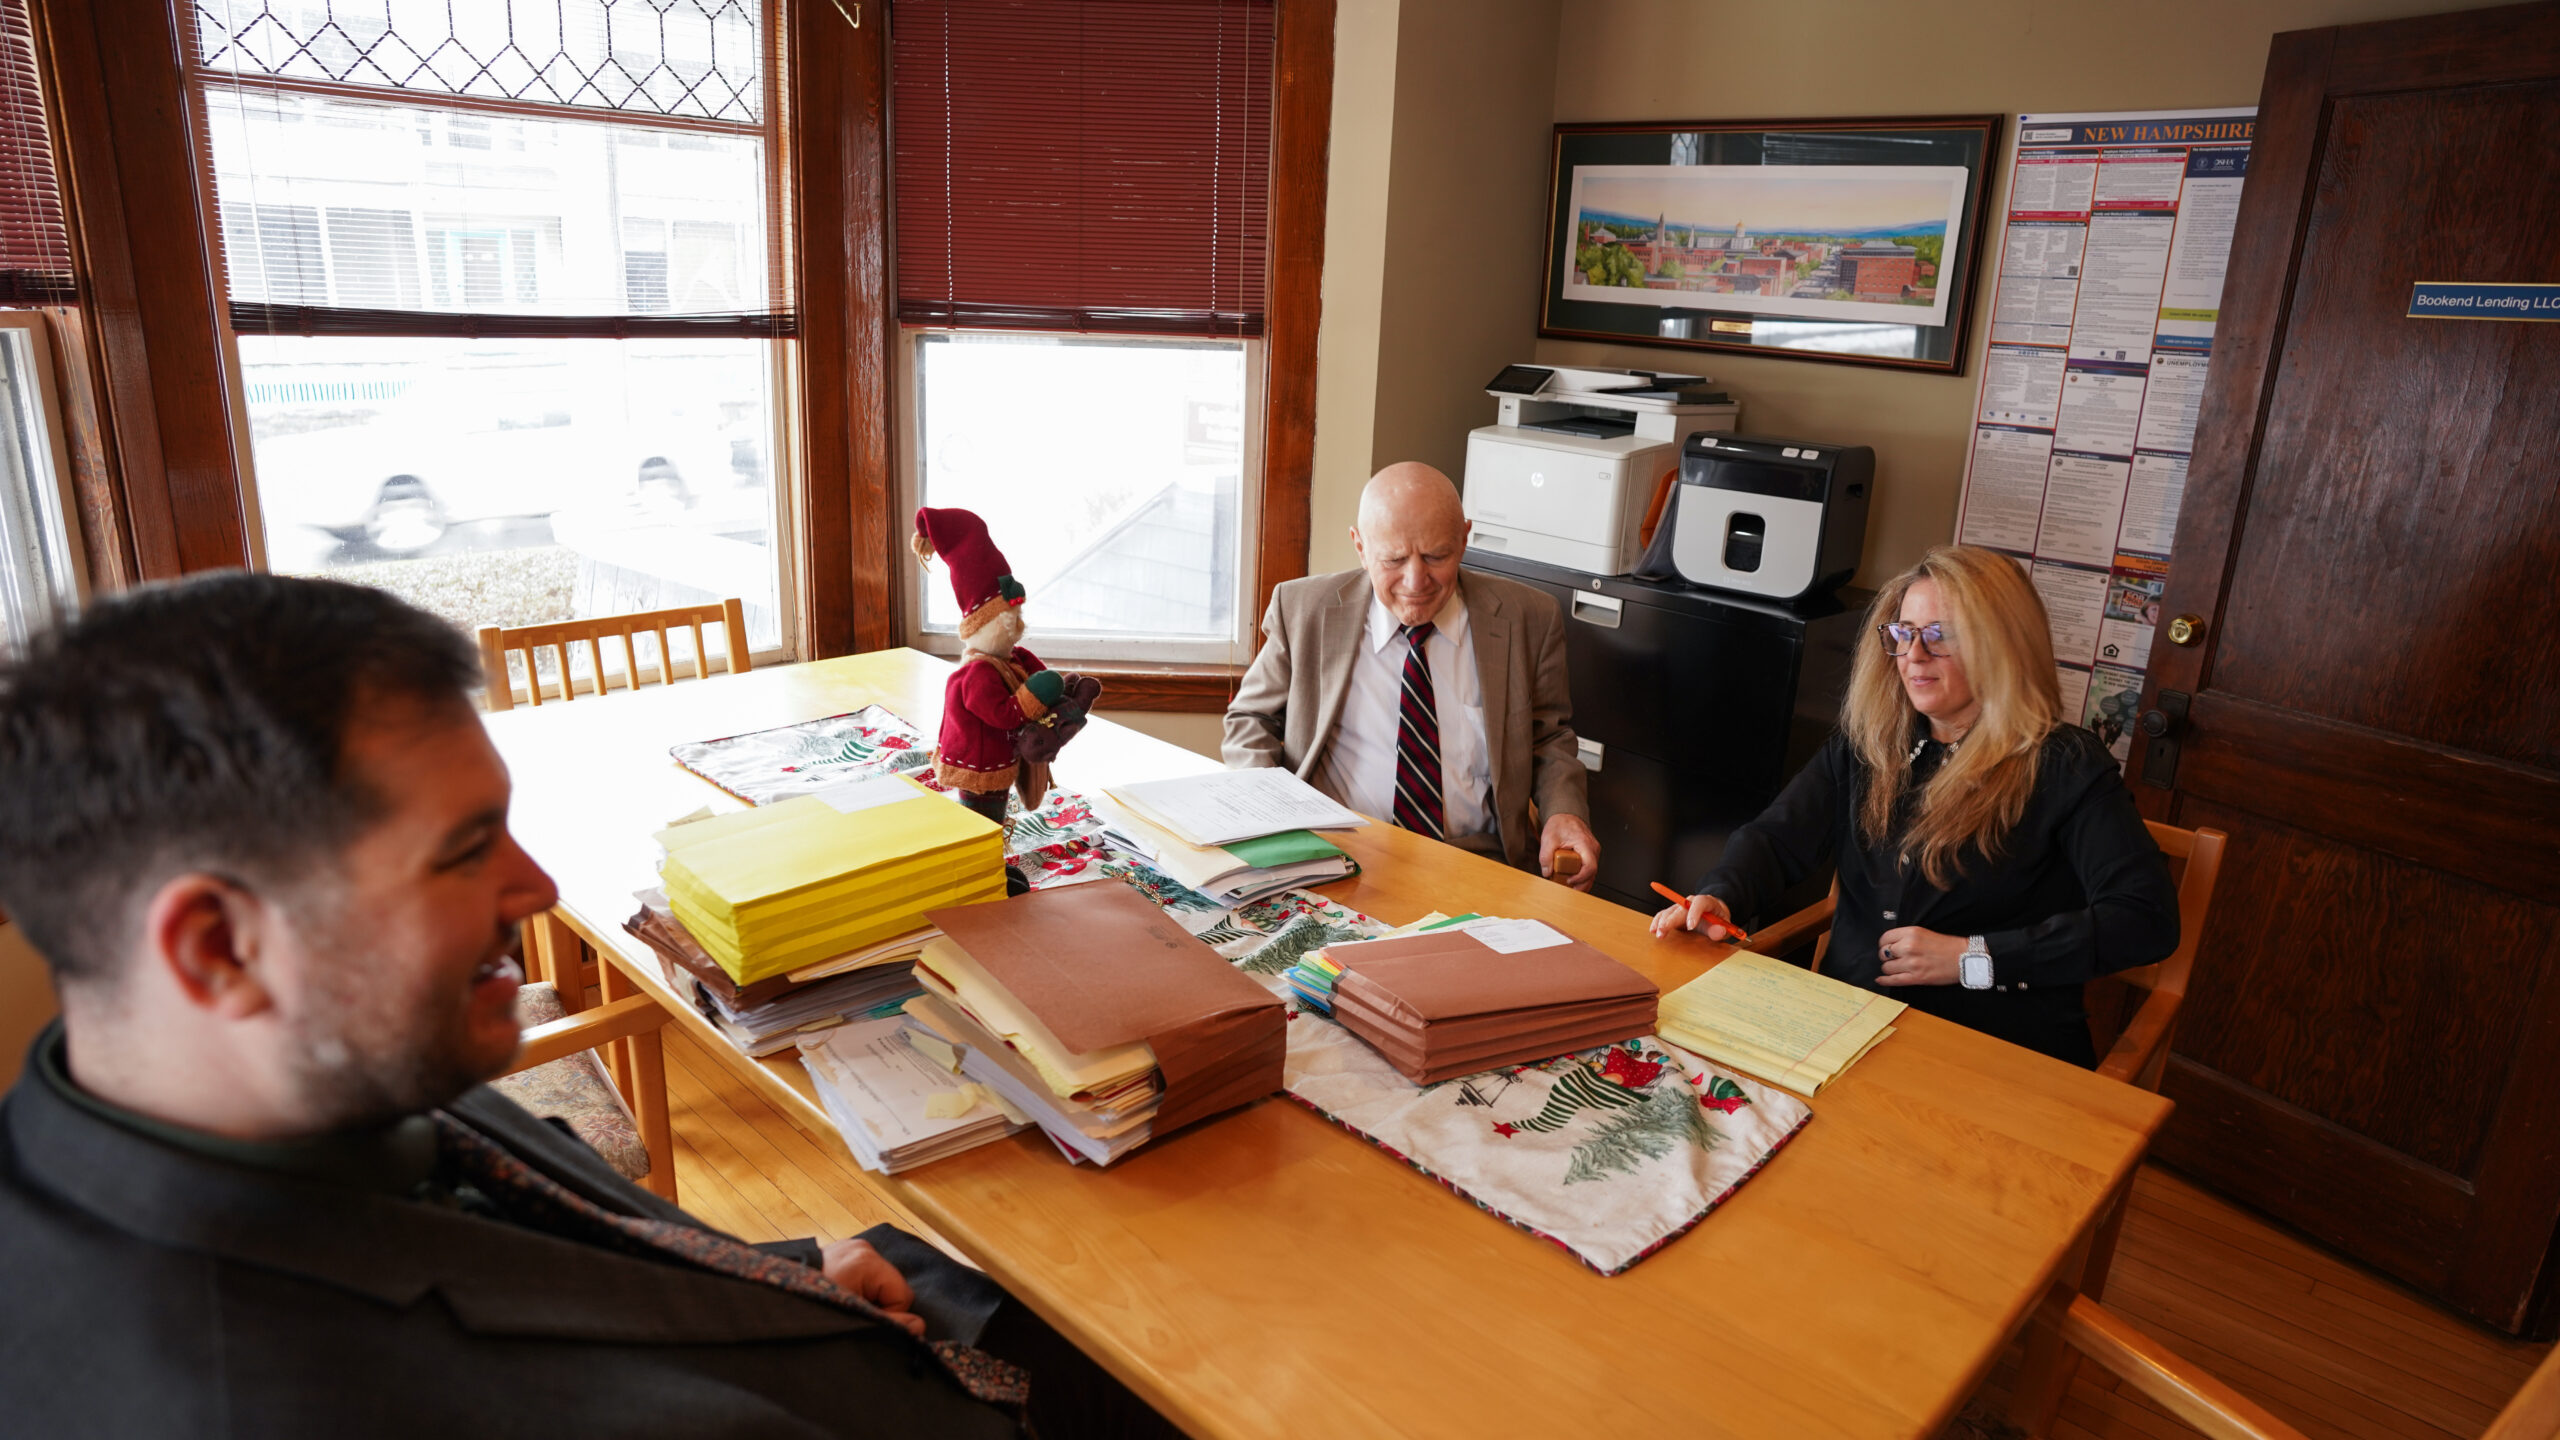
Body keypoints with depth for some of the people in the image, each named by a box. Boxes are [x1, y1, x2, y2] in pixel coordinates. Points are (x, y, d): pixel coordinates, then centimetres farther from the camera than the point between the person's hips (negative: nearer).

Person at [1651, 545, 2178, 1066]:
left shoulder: (2065, 766, -2)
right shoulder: (1866, 745, 13)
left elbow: (2147, 917, -9)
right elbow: (1776, 839, 8)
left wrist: (1973, 958, -13)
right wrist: (1720, 897, -15)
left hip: (1999, 1048, -4)